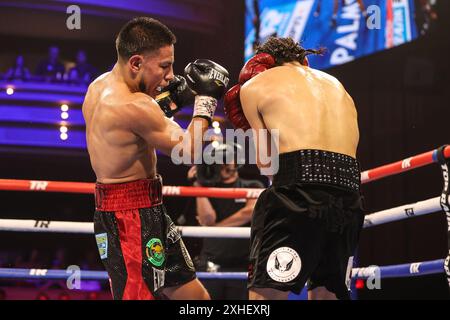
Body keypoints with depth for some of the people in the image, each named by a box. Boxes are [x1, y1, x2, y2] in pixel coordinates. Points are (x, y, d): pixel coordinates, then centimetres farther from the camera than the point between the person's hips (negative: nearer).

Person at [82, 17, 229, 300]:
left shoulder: (99, 86, 7)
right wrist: (206, 99, -4)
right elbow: (189, 151, -15)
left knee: (194, 296, 16)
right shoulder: (133, 106, -23)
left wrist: (166, 99, 13)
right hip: (132, 217, -11)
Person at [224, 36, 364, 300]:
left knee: (266, 293, -5)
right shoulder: (337, 86, 29)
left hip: (300, 192, -5)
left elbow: (266, 162, 10)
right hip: (349, 196, 5)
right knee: (326, 293, 16)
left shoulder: (254, 86, 14)